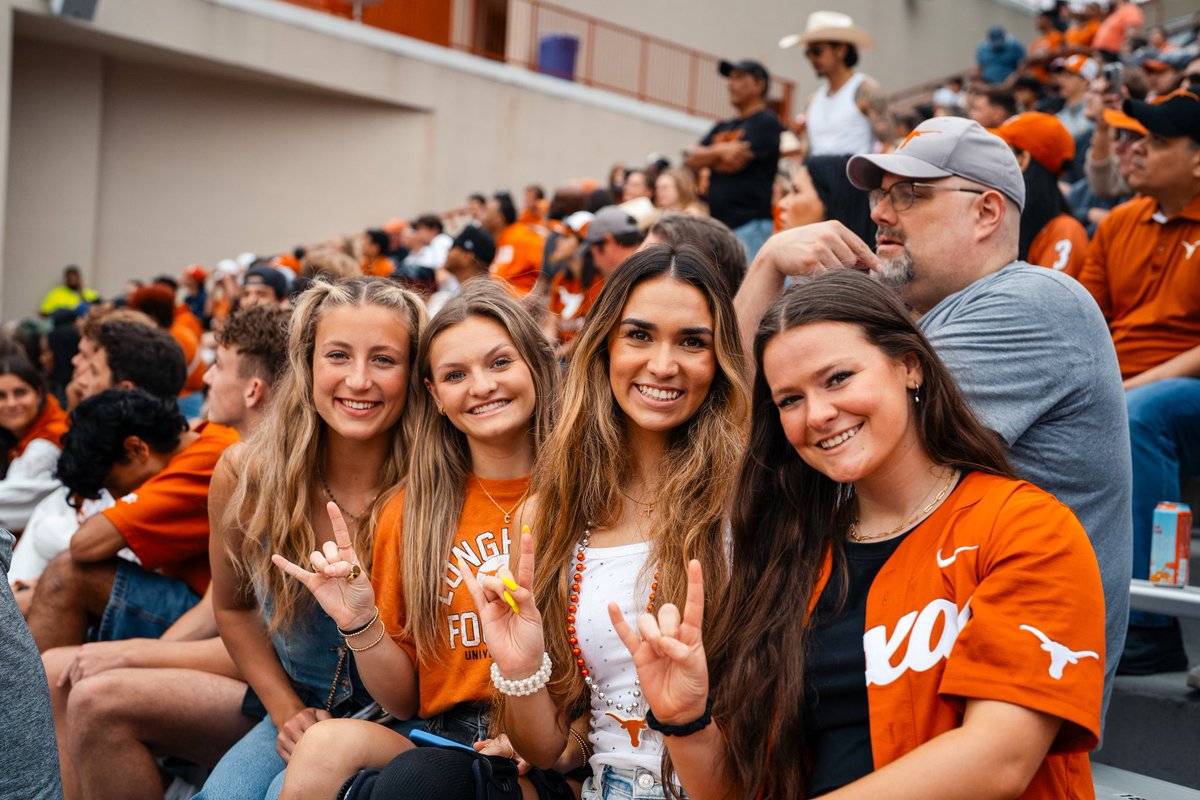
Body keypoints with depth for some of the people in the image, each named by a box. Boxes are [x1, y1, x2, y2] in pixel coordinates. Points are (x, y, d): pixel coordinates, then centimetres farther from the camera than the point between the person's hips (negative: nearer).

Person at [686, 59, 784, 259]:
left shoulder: (766, 122, -1)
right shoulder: (722, 128, 22)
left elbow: (735, 162, -12)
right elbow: (690, 160, 12)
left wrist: (706, 159, 7)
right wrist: (718, 152, -7)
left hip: (751, 223, -8)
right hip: (719, 223, 8)